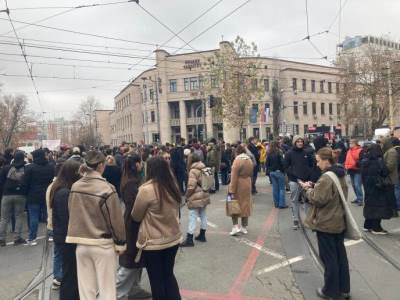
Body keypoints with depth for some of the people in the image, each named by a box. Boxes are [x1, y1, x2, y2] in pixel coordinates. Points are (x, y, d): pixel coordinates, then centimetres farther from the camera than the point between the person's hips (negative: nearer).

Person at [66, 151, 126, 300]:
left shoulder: (75, 187, -1)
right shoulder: (107, 188, -18)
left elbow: (72, 214, 9)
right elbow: (116, 219, -14)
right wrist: (120, 243, -4)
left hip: (81, 243, 5)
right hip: (103, 244, -5)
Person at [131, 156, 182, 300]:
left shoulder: (146, 189, -20)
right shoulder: (173, 186, -3)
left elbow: (136, 216, -7)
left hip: (153, 242, -5)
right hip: (173, 239, 6)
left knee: (157, 280, 13)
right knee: (169, 275, 22)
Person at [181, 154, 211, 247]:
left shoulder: (193, 171, -15)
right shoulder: (204, 168, 8)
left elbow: (191, 186, -19)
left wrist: (187, 196, -7)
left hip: (196, 197, -8)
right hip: (204, 195, 9)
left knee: (192, 217, -5)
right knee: (203, 215, 16)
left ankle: (189, 239, -3)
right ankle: (202, 235, 27)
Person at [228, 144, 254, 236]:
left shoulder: (237, 160, -18)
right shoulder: (250, 160, 3)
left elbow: (234, 177, -20)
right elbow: (251, 174, 8)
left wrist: (231, 191, -19)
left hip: (238, 186, -6)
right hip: (247, 185, 6)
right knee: (245, 205, 13)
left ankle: (236, 226, 0)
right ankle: (244, 227, 21)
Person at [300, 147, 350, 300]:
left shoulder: (326, 178, -22)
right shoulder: (340, 175, 7)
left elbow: (318, 199, -22)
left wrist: (308, 189, -6)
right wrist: (314, 187, 4)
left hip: (326, 223, -9)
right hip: (339, 221, 9)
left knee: (329, 258, 5)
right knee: (340, 255, 16)